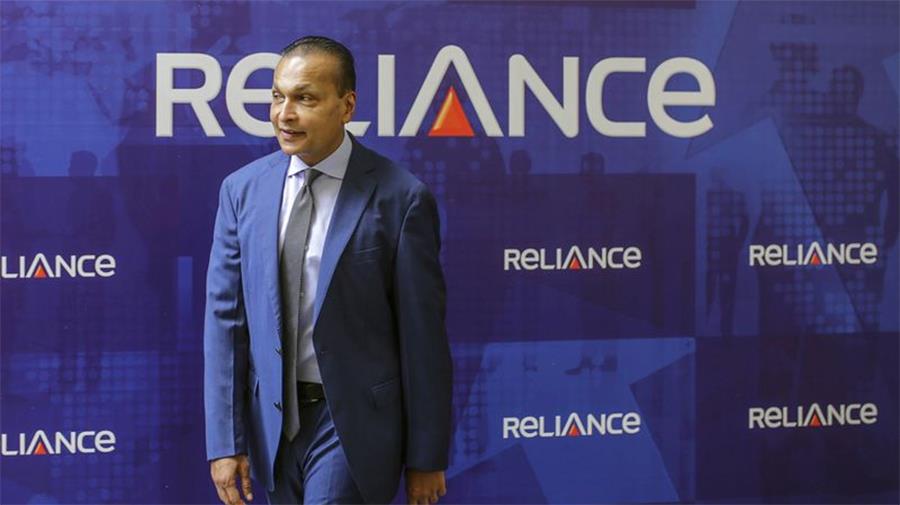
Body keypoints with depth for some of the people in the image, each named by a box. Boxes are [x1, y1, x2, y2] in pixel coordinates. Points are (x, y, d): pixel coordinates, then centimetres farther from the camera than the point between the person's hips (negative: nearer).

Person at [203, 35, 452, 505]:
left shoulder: (400, 198, -9)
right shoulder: (242, 190, 3)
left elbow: (423, 336, -6)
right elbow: (225, 319, 3)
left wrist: (426, 457, -3)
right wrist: (225, 441, -1)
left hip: (354, 421, -4)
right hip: (273, 422, 4)